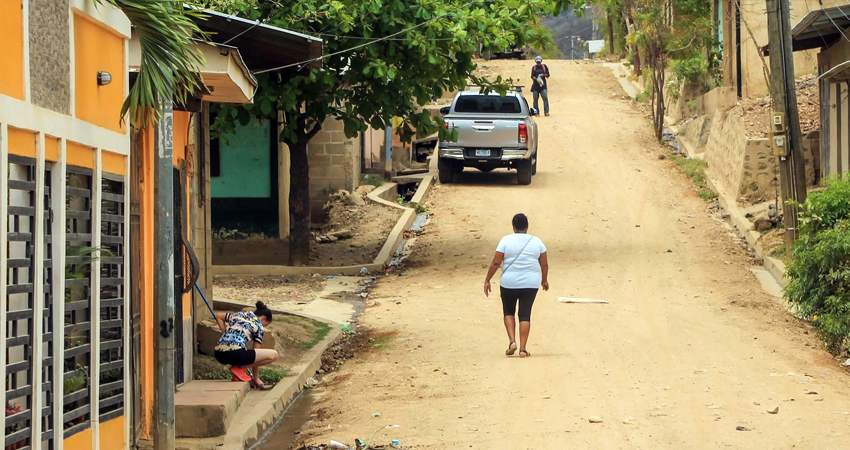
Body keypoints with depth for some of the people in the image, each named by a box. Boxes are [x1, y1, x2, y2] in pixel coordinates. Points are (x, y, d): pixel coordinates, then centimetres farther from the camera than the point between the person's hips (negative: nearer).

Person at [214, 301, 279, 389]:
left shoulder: (238, 315, 27)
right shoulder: (259, 327, 11)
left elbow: (218, 316, 36)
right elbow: (255, 351, 11)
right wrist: (256, 379, 17)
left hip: (219, 355, 7)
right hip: (235, 354, -7)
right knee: (274, 355, -2)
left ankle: (236, 376, 13)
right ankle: (240, 367, -6)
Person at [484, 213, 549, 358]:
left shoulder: (506, 240, -6)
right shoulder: (536, 242, 1)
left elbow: (496, 262, -8)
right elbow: (544, 264, 6)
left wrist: (487, 280, -1)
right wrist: (544, 280, 21)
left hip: (509, 282, -1)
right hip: (530, 283, 1)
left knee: (508, 312, 17)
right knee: (525, 314, 5)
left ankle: (512, 341, 0)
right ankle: (523, 349, 0)